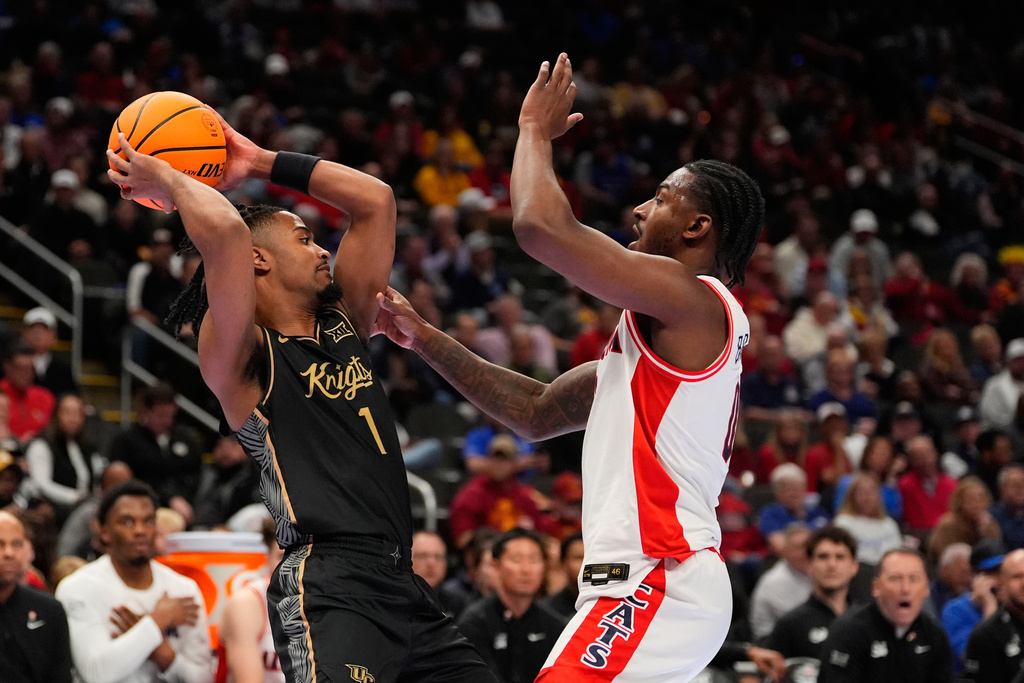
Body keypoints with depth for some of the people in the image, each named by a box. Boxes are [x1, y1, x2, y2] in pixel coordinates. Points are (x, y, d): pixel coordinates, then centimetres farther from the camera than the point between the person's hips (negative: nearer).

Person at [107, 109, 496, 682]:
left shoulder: (344, 325, 21)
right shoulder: (241, 358, -1)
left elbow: (376, 200, 24)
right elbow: (225, 230, -19)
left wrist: (260, 162, 23)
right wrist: (164, 180, -2)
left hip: (402, 586, 8)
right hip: (328, 586, -8)